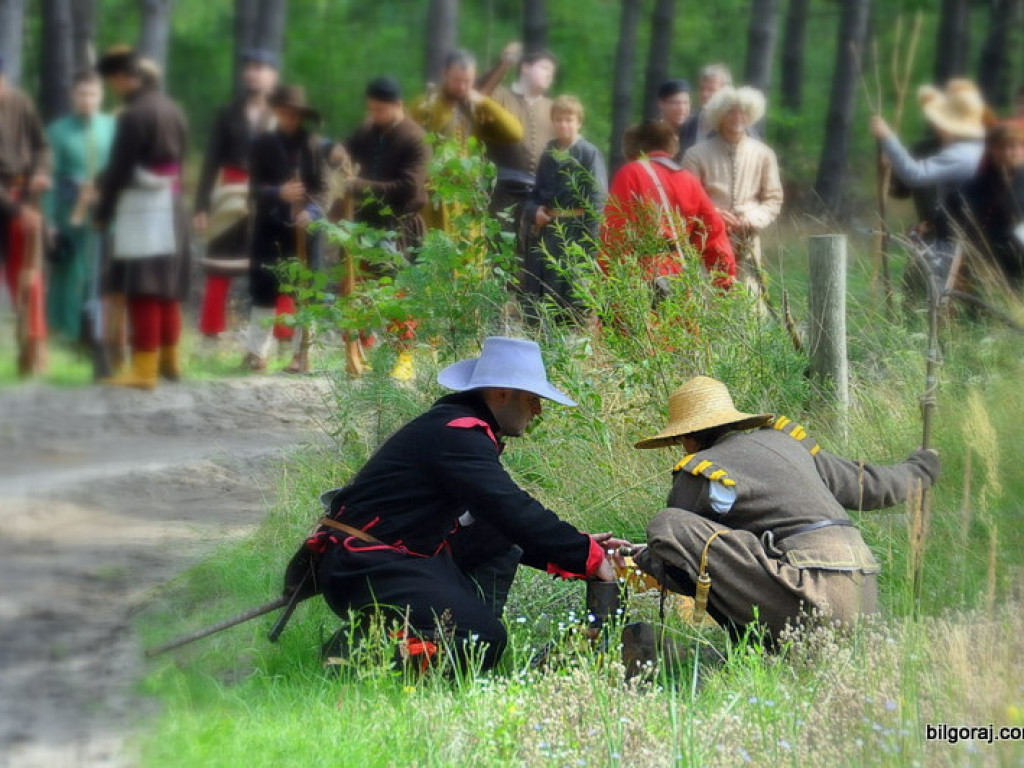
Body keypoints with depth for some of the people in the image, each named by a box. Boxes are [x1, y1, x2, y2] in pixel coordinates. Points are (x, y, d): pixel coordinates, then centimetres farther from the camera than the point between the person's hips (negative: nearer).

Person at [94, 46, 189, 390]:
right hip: (171, 208, 8)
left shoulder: (133, 116, -15)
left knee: (142, 290, -8)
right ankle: (169, 359, 22)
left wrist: (102, 213, -3)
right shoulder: (173, 110, 11)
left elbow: (119, 169, -14)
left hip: (141, 209, -8)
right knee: (168, 288, 14)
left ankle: (144, 368, -10)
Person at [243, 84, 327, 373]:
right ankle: (257, 352, 8)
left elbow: (322, 188, 3)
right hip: (269, 227, 0)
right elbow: (255, 188, -2)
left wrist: (312, 211, -16)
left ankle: (301, 353, 8)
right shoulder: (262, 145, 3)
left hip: (303, 227, 0)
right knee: (264, 291, 2)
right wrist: (279, 193, -21)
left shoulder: (312, 145, 5)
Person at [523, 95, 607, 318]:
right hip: (547, 229, 6)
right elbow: (536, 192, 22)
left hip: (575, 230, -6)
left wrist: (589, 239, -16)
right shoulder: (549, 154, 12)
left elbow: (597, 199, -10)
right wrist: (534, 211, 0)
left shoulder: (589, 154, -6)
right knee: (534, 291, 7)